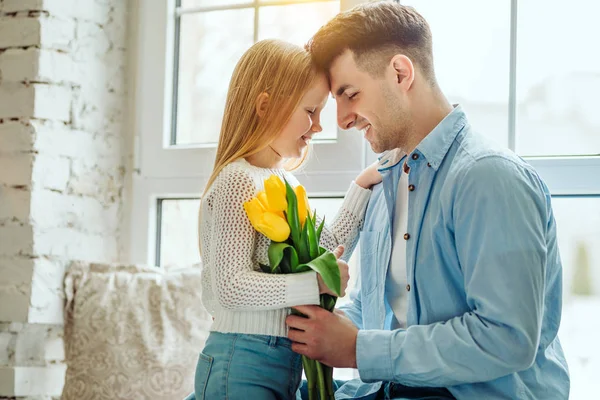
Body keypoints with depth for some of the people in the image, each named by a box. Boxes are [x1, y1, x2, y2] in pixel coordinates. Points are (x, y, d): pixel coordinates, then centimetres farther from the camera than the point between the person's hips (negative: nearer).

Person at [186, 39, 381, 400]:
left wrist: (362, 188, 14)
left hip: (284, 361, 9)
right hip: (242, 367, -9)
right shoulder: (239, 181, -15)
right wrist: (316, 283, -20)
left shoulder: (286, 181, 12)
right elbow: (232, 286, -22)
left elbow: (327, 251, 20)